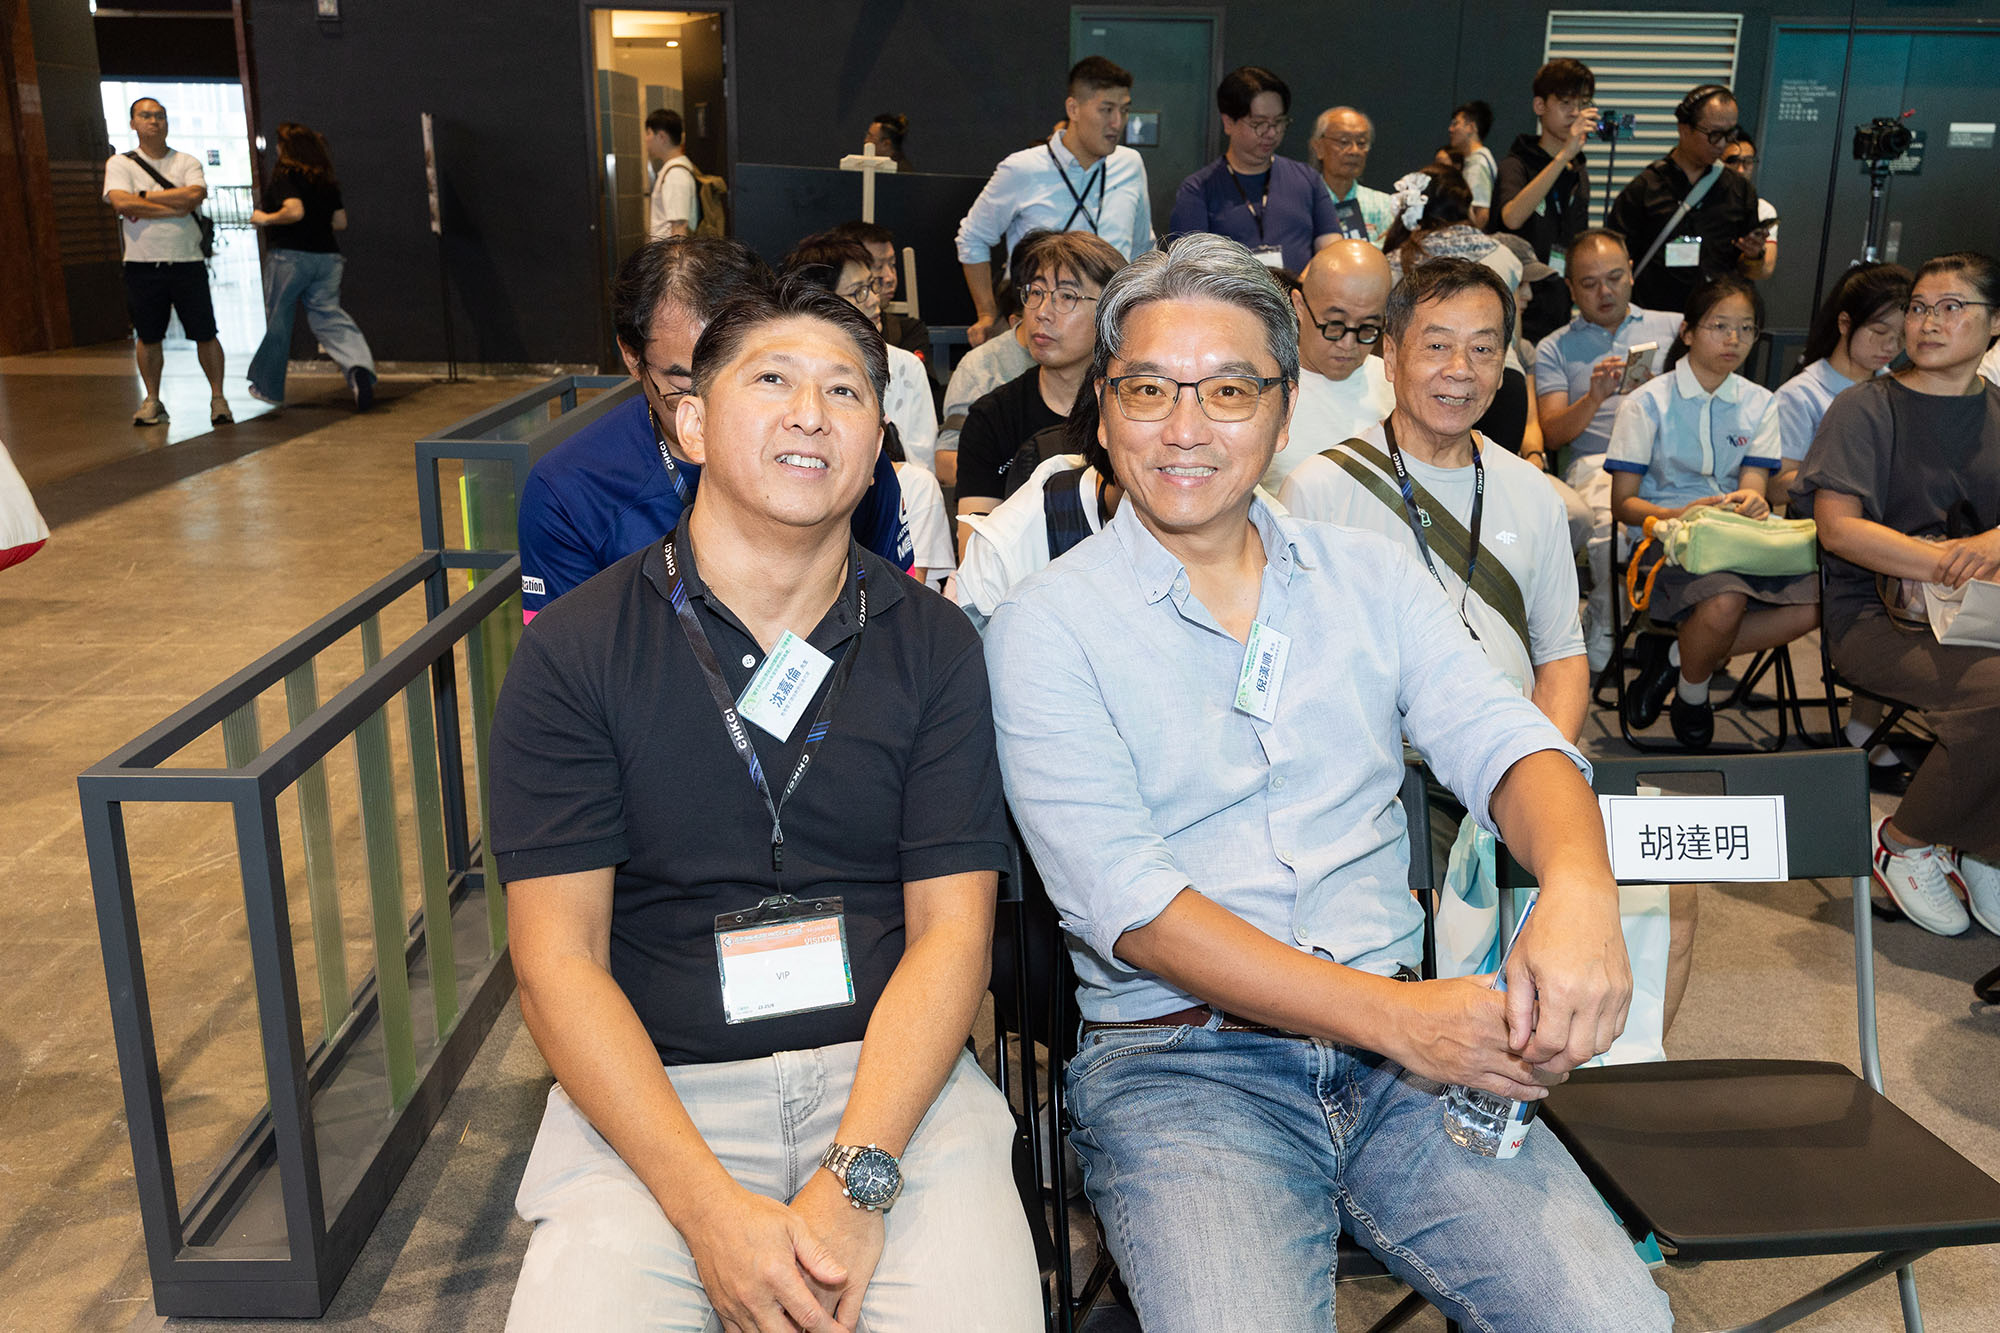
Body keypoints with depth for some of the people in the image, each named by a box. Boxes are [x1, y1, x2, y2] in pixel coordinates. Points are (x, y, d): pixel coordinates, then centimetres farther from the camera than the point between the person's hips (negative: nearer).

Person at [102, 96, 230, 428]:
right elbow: (121, 203, -12)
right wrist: (173, 208, -11)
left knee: (205, 334, -2)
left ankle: (217, 398, 8)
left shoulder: (187, 162, 8)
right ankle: (152, 400, 19)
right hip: (142, 266, 0)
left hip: (187, 263, 0)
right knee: (148, 337, 8)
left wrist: (145, 197, -10)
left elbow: (195, 195, -12)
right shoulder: (119, 163, 6)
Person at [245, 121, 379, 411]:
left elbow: (294, 211, -23)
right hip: (327, 256, 5)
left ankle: (267, 386, 20)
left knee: (278, 321, 8)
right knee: (328, 315, 1)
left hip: (289, 256, -5)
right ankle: (358, 364, -28)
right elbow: (340, 222, 13)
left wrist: (264, 219, -7)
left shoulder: (283, 177, -8)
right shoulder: (326, 181, 11)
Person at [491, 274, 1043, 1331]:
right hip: (649, 1088, 0)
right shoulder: (574, 651, 0)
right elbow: (556, 960, -5)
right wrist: (709, 1208, -17)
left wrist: (855, 1181, -16)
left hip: (889, 1074, 1)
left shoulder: (933, 645, 4)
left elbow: (951, 931, -1)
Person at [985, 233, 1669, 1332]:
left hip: (1401, 1042, 4)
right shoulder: (1047, 627, -3)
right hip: (1176, 1064, -3)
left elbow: (1500, 742, 1)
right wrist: (1393, 1015, -19)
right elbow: (1125, 898, -12)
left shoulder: (1370, 575, 11)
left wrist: (1579, 890, -23)